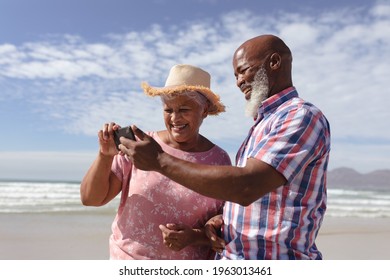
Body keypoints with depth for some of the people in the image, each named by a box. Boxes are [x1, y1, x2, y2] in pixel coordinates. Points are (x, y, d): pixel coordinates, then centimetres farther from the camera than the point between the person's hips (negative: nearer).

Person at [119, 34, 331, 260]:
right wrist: (225, 219, 0)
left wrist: (160, 160, -22)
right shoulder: (265, 122, 14)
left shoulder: (303, 117, -14)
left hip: (276, 257, -7)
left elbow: (246, 188, -26)